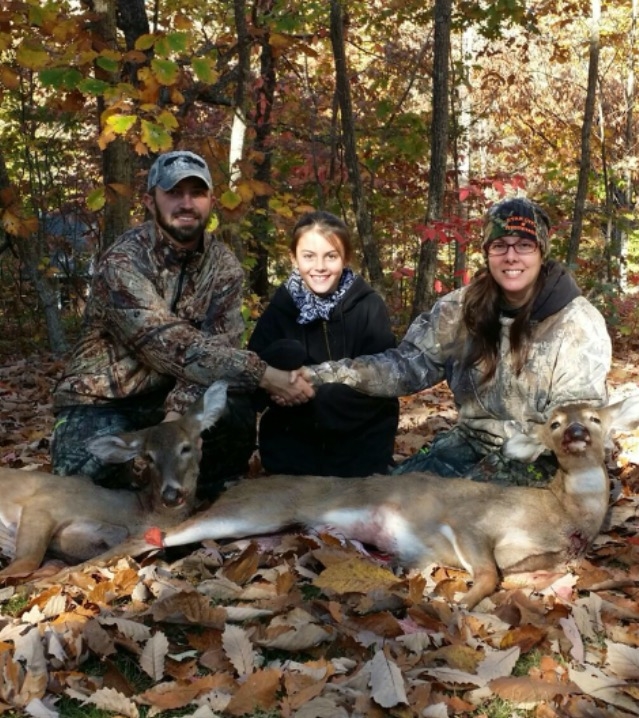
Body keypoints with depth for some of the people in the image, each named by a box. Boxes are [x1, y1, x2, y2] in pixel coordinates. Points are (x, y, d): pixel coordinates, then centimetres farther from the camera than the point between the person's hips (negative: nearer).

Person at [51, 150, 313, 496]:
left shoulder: (224, 265, -4)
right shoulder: (123, 261, -21)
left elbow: (217, 345, -15)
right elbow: (173, 346, -31)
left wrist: (179, 411, -34)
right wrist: (264, 375, -38)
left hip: (171, 395, 4)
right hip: (101, 402, -3)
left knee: (239, 412, -27)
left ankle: (203, 498, 1)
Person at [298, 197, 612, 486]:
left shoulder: (579, 323, -14)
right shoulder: (466, 306, -2)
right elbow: (410, 363, -7)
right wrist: (320, 376, -22)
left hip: (540, 458, -4)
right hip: (471, 443, 5)